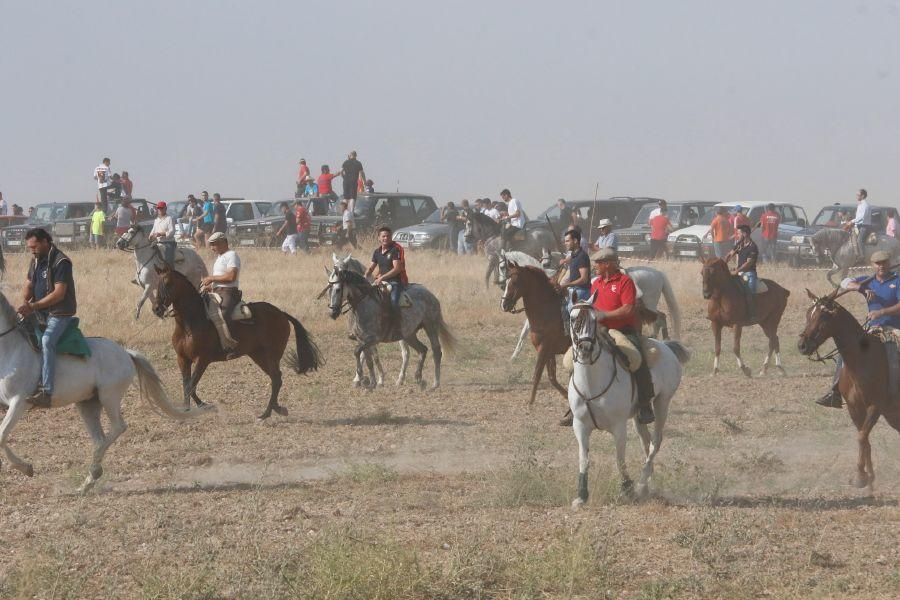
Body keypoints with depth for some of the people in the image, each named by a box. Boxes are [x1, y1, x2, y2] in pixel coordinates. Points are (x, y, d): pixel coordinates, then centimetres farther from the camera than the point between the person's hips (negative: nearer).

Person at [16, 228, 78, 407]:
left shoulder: (61, 262, -16)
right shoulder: (37, 261, 11)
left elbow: (59, 293, -22)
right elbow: (28, 285, 16)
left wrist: (33, 306, -25)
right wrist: (25, 302, -7)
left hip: (60, 313, -10)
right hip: (40, 313, 10)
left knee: (47, 341, -32)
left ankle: (46, 391, -41)